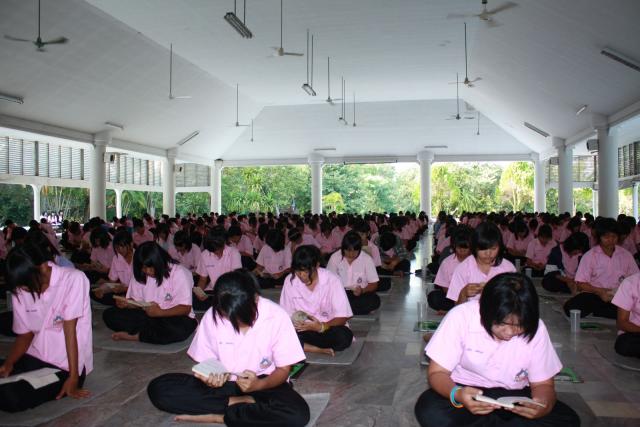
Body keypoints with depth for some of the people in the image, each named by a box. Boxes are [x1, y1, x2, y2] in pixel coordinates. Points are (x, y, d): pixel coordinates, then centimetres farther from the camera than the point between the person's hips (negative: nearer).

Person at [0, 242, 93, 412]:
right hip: (36, 356, 6)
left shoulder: (73, 279, -16)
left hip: (66, 365, -5)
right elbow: (25, 334, 7)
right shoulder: (20, 291, 0)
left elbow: (69, 329, -17)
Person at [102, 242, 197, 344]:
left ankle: (134, 336, -20)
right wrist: (126, 303, -14)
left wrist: (160, 312, -27)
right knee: (109, 314, -11)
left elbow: (185, 308, -15)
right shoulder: (140, 275, 6)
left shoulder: (179, 273, -12)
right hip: (148, 316, 4)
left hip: (175, 318, -4)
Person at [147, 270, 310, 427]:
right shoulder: (212, 316, -11)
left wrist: (259, 384, -30)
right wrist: (210, 377, -23)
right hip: (223, 383, 2)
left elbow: (283, 370, -9)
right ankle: (241, 403, -15)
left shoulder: (276, 317, -16)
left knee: (298, 414, -35)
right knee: (158, 388, -18)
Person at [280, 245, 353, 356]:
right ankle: (321, 350, -21)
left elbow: (342, 317, -13)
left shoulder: (331, 280, -14)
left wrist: (321, 327, -32)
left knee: (344, 336, -35)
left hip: (328, 328, -1)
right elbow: (286, 314, 2)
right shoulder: (290, 280, -5)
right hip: (302, 330, 2)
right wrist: (293, 323, -22)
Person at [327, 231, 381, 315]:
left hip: (360, 294, 1)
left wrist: (362, 290, -21)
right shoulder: (335, 257, -3)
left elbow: (374, 284, 0)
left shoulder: (367, 259, -5)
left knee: (375, 300, -32)